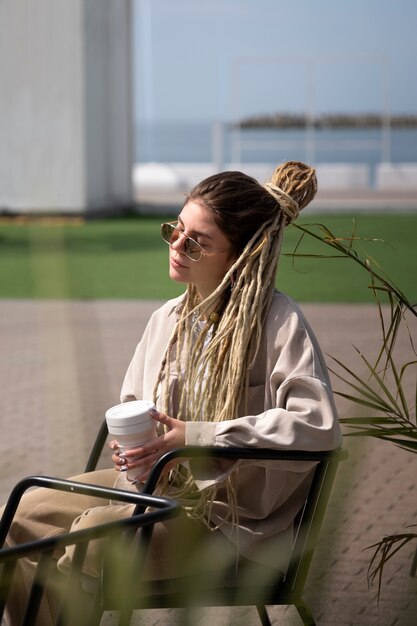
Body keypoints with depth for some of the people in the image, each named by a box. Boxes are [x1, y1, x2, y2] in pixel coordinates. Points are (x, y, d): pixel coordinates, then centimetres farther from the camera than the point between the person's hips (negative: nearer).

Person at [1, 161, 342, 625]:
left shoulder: (278, 322, -15)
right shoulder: (168, 318, 7)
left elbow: (319, 425, -26)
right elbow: (132, 405, 20)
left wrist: (197, 437, -26)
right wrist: (131, 447, -6)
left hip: (227, 514, -7)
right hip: (154, 482, 7)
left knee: (96, 530, -28)